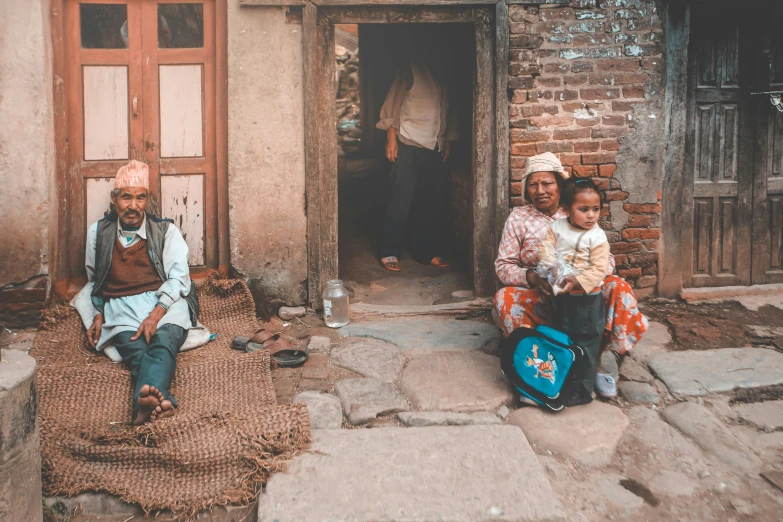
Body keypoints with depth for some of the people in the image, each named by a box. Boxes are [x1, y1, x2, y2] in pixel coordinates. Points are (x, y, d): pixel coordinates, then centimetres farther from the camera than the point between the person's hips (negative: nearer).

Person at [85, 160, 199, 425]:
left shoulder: (166, 231, 13)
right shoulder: (98, 232, 19)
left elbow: (178, 278, 2)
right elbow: (94, 280, 29)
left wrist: (156, 314, -15)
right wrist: (99, 315, 11)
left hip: (165, 303, -1)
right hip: (121, 308, 1)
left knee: (163, 342, -36)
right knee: (137, 351, -32)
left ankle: (145, 400, -64)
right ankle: (159, 398, -61)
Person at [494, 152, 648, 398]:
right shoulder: (518, 218, 2)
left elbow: (607, 260, -1)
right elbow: (503, 266, -2)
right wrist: (531, 277, -25)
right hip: (538, 297, -1)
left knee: (618, 288, -25)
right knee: (505, 299, -31)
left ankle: (595, 359, -11)